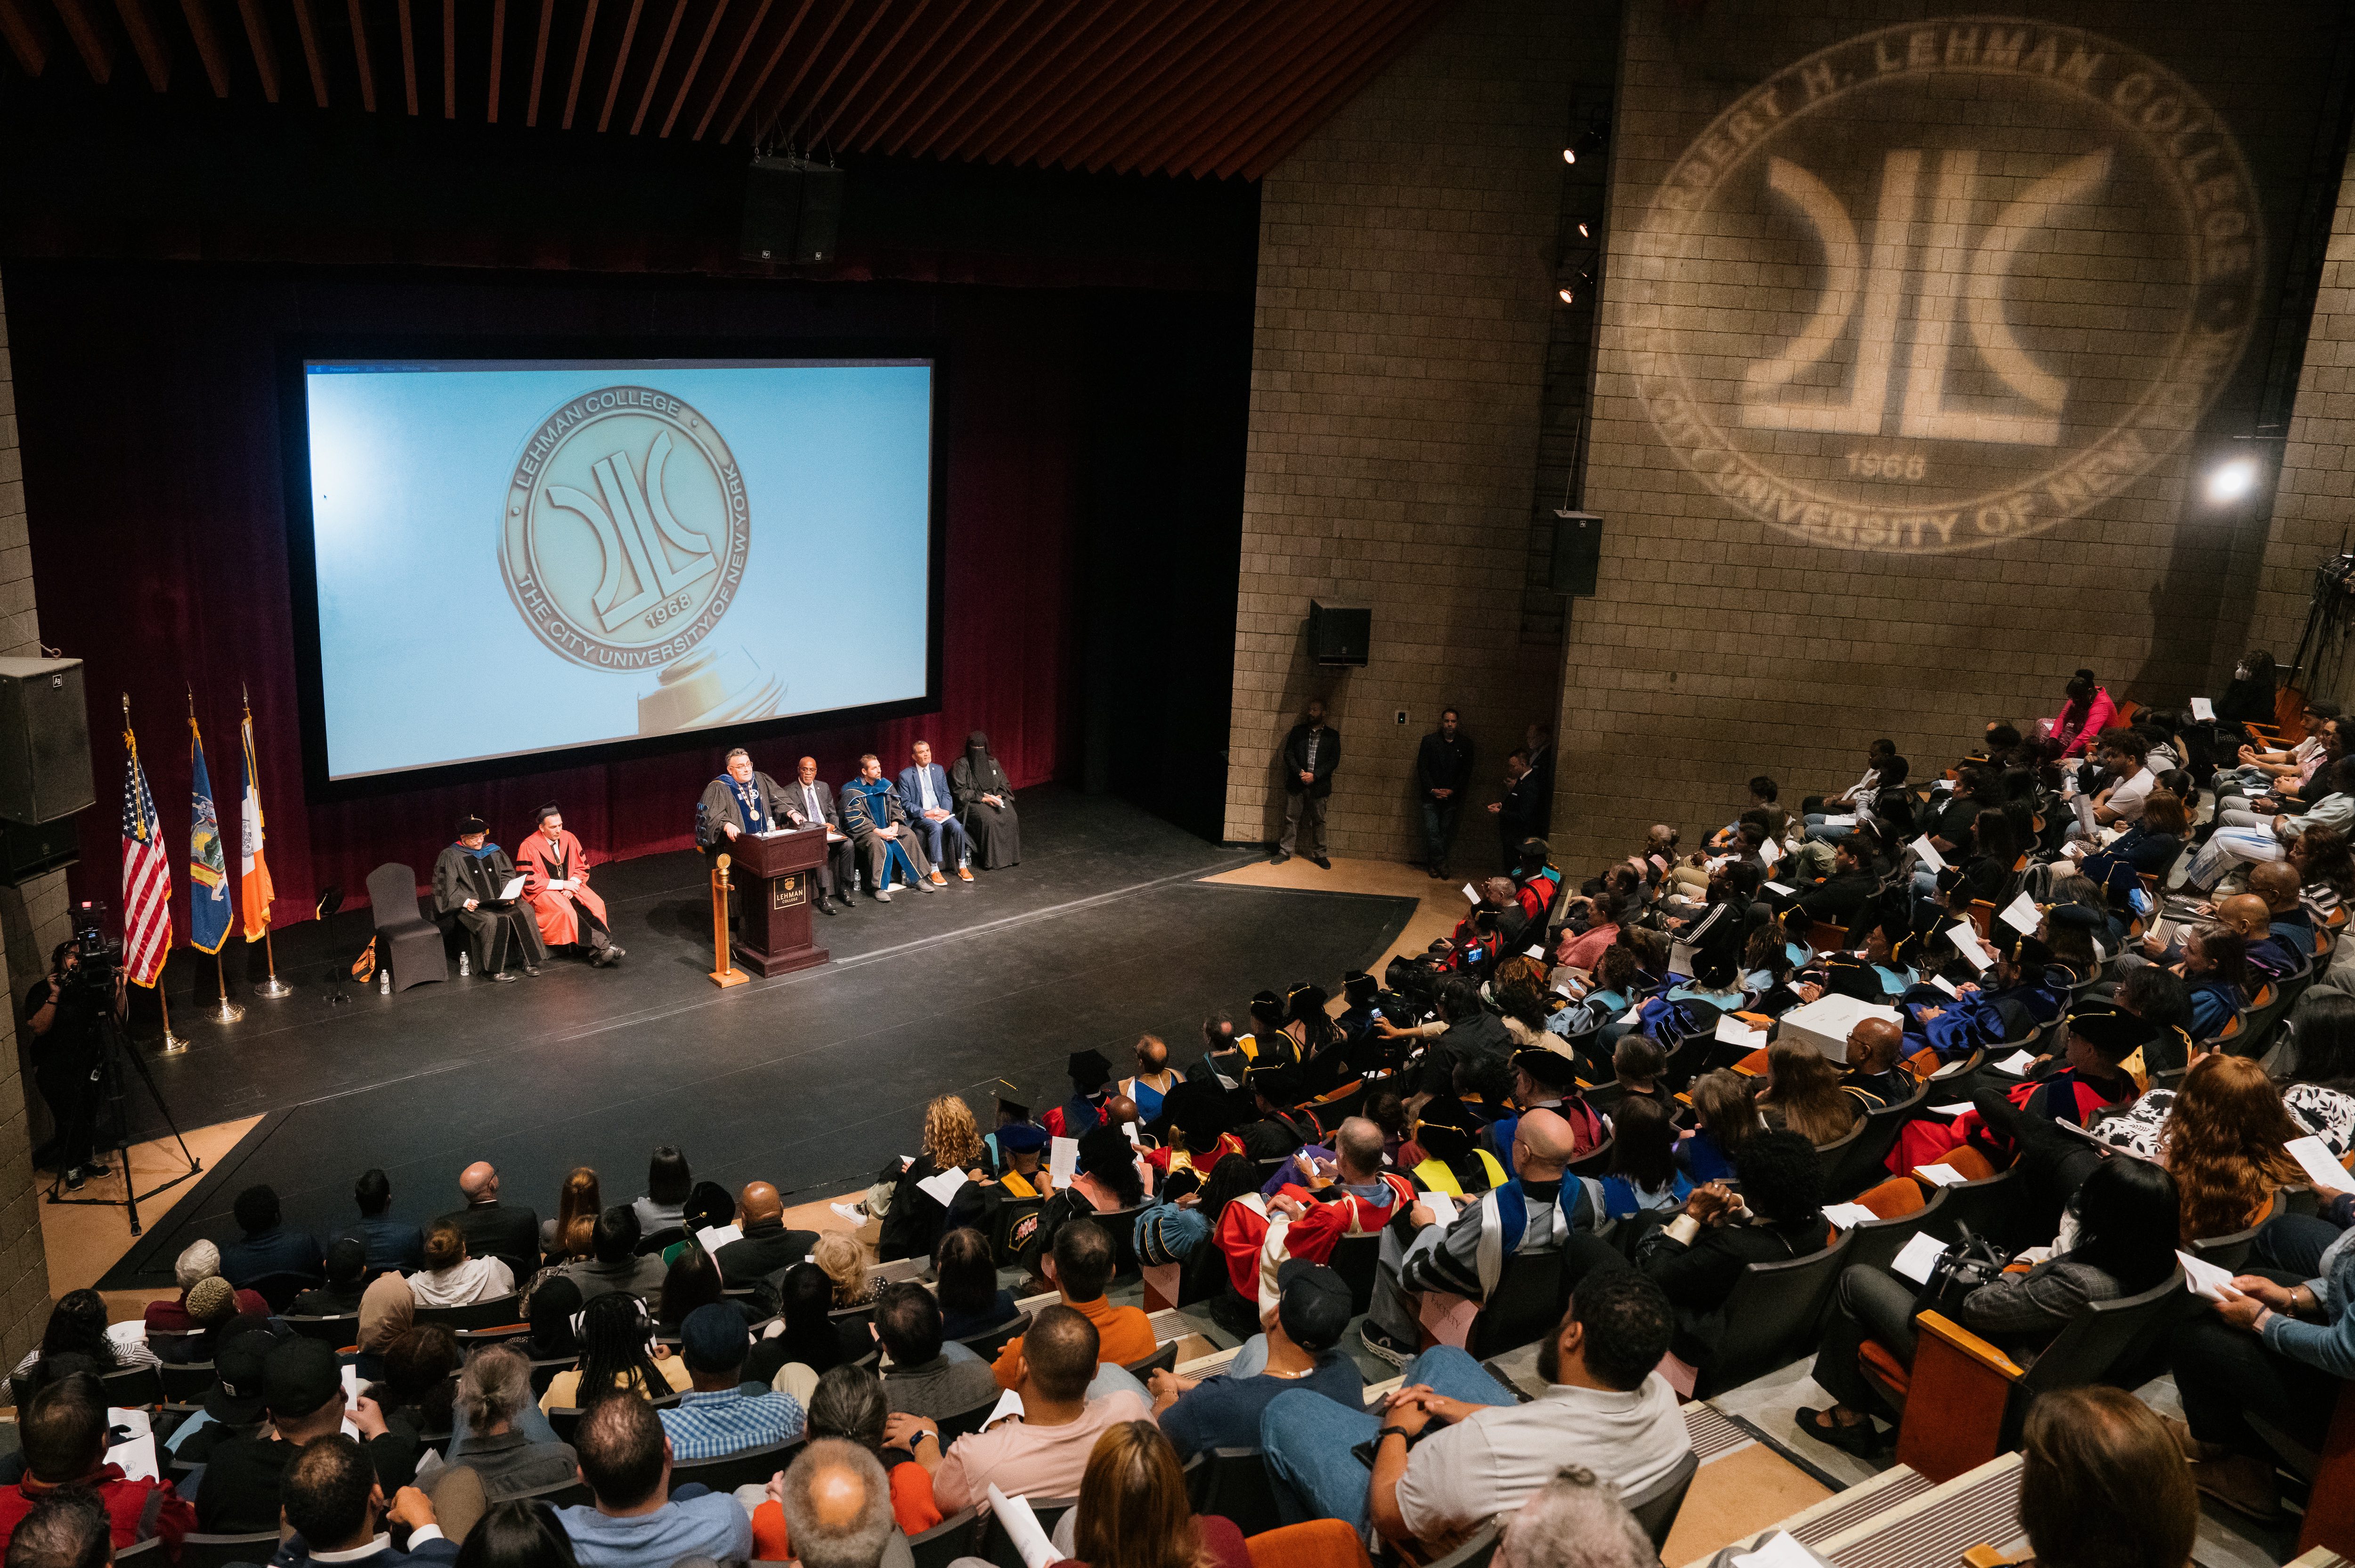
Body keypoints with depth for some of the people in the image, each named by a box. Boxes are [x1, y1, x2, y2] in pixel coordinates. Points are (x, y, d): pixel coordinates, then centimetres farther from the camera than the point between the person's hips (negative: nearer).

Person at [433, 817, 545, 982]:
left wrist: (509, 895, -3)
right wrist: (465, 901, -19)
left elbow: (508, 876, 16)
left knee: (523, 914, -21)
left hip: (500, 901, 5)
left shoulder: (494, 851, 16)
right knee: (492, 921, -35)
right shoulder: (450, 856, 2)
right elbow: (446, 886, -5)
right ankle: (494, 969, -27)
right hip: (472, 906, -5)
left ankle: (528, 961, -16)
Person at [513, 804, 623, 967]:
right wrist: (562, 884, -19)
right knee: (566, 910, -33)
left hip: (569, 887, 5)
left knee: (596, 904, -21)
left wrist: (572, 884, -12)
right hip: (542, 893, -5)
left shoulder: (568, 838, 0)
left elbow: (583, 867, 8)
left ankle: (598, 951, -28)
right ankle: (603, 946, -31)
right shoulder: (529, 847, -14)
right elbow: (529, 882, -17)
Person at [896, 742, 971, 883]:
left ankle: (962, 867, -13)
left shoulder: (939, 770, 11)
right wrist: (926, 813, -18)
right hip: (919, 816, -4)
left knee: (957, 826, -24)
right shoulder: (905, 775, -3)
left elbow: (946, 794, 12)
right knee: (936, 828, -34)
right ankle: (934, 870, -28)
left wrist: (946, 810, -9)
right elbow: (905, 803, -6)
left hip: (941, 812, 4)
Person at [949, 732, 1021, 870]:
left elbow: (1004, 784, 16)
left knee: (1011, 818, -24)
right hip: (972, 802, -5)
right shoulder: (961, 765, -3)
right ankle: (992, 861, -26)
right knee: (990, 820, -33)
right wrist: (983, 798, -16)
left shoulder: (993, 763, 12)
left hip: (994, 799, 5)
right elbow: (960, 791, -9)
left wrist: (999, 796, -6)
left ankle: (1010, 857, -16)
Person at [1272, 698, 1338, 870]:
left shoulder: (1332, 735, 5)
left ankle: (1319, 854, 13)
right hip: (1296, 783, 1)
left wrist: (1315, 775, -12)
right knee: (1291, 818, 3)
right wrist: (1300, 773, -11)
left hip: (1319, 785, -1)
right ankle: (1285, 851, 11)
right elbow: (1288, 754, 3)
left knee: (1319, 820, 5)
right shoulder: (1298, 731, 8)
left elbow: (1334, 760, -1)